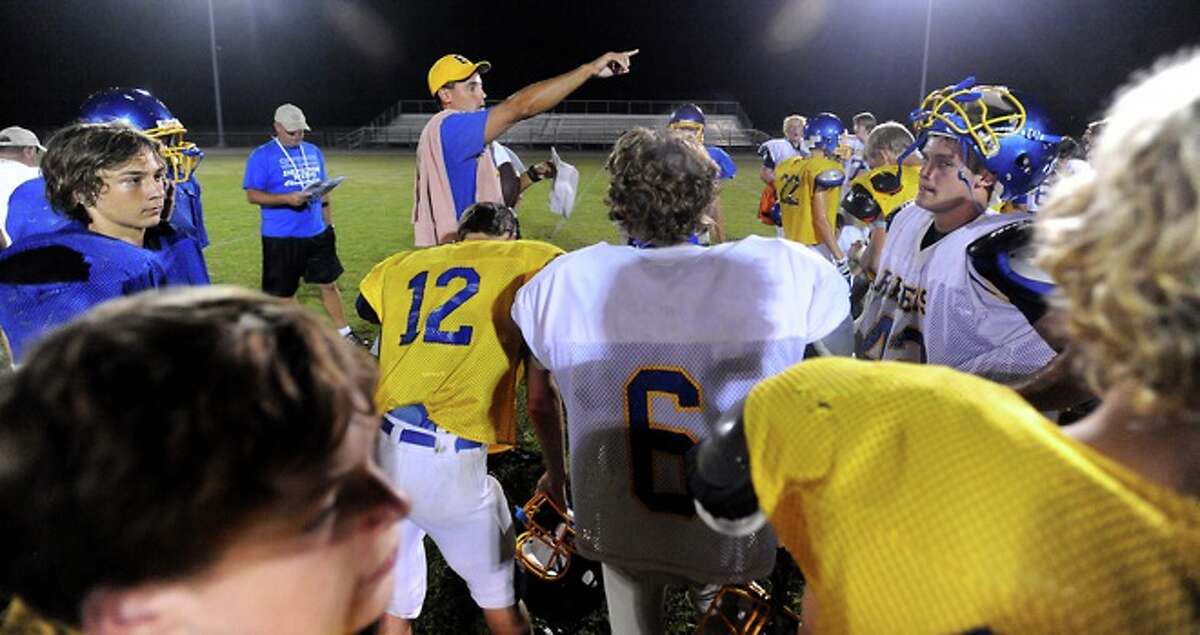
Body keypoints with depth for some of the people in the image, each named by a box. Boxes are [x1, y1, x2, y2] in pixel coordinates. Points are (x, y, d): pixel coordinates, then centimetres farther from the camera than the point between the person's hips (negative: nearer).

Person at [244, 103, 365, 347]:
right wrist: (286, 199, -24)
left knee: (329, 283, 9)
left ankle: (344, 333, 20)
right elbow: (253, 195, -10)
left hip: (317, 233, 4)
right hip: (281, 237, -4)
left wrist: (329, 223, 15)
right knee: (284, 291, 7)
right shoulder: (262, 156, -7)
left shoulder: (313, 152, 10)